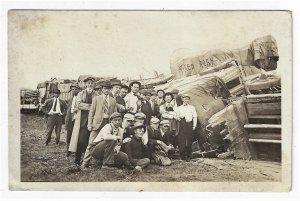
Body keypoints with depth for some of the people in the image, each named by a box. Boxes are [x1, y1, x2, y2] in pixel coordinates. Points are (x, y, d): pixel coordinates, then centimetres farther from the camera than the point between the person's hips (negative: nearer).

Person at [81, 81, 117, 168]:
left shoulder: (113, 100, 14)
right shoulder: (96, 99, 9)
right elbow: (91, 112, 5)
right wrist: (89, 124, -3)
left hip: (109, 123, 2)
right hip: (97, 123, -2)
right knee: (91, 143, -5)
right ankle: (85, 162, -1)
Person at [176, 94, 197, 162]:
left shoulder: (192, 107, 9)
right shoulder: (179, 108, 14)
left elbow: (195, 117, 7)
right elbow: (177, 117, 13)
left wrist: (194, 125, 0)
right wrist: (179, 117, -10)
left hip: (189, 124, -1)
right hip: (182, 125, 1)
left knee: (189, 141, -2)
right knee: (181, 140, -5)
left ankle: (188, 156, 5)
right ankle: (182, 155, 4)